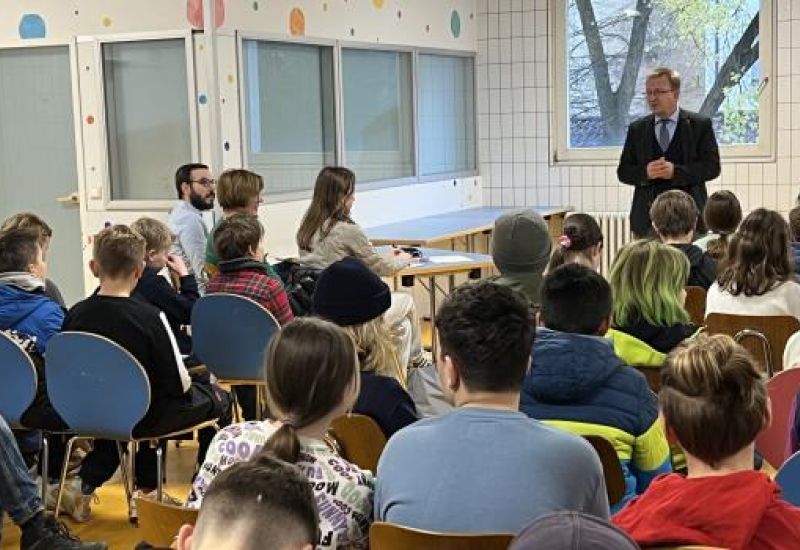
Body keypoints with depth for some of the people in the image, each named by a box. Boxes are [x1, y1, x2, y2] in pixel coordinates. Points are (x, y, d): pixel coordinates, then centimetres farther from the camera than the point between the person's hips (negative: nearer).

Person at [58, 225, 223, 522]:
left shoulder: (75, 316, -11)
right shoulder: (150, 317, -24)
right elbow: (179, 385, -19)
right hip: (144, 419, -5)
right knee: (212, 399, 19)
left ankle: (85, 483, 26)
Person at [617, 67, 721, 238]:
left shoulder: (700, 124, 3)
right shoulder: (636, 128, 11)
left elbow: (712, 166, -3)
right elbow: (623, 171, 10)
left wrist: (676, 171, -16)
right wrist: (644, 172, -12)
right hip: (647, 218, 2)